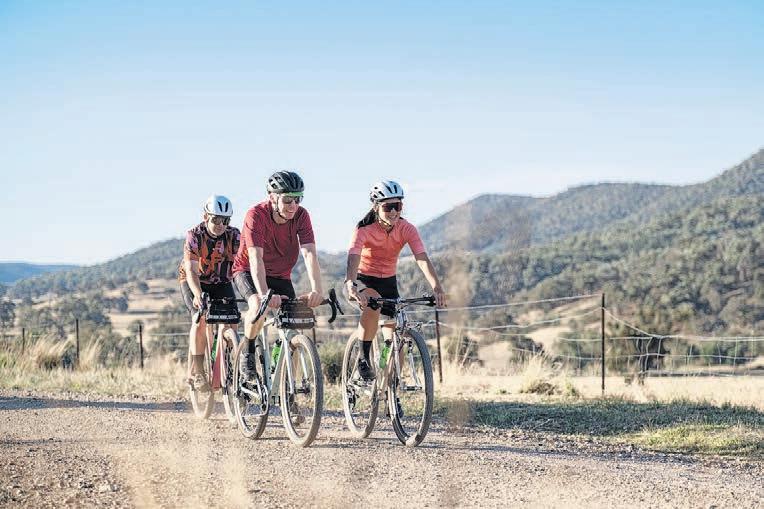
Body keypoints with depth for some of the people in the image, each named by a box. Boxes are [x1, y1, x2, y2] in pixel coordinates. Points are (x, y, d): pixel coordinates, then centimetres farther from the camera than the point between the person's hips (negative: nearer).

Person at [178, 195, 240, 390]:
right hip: (192, 282, -3)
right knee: (201, 319, -26)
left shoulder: (234, 236, -18)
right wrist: (198, 295, -50)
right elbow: (192, 271, -33)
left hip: (221, 283, 3)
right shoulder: (194, 235, -25)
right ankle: (197, 372, -20)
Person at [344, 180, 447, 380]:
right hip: (363, 280, -3)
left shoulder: (406, 229, -16)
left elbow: (422, 259, -29)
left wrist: (436, 287, -46)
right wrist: (351, 285, -59)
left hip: (388, 283, 3)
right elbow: (353, 258, -39)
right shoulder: (364, 229, -23)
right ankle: (363, 358, -23)